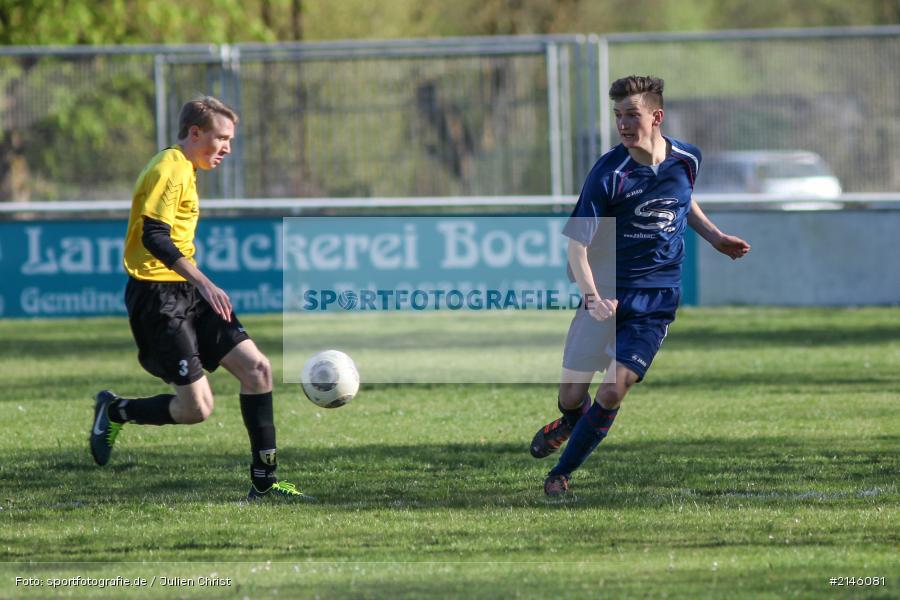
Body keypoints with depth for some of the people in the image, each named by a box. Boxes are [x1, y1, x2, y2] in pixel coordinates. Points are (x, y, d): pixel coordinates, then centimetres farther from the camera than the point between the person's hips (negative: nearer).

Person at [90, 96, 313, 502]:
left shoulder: (183, 171, 18)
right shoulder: (169, 170, -13)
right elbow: (154, 236, -23)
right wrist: (203, 282, -30)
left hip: (186, 293, 10)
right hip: (157, 296, -10)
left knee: (257, 368, 0)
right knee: (196, 407, -14)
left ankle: (264, 482, 3)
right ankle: (115, 411, 12)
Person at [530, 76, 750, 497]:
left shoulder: (686, 160, -2)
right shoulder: (608, 173, -15)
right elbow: (577, 243, -16)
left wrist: (714, 236, 14)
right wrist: (592, 296, -29)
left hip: (655, 300, 1)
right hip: (607, 292, -1)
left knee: (614, 390, -13)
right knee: (571, 395, 0)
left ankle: (562, 472, 4)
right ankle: (571, 421, 39)